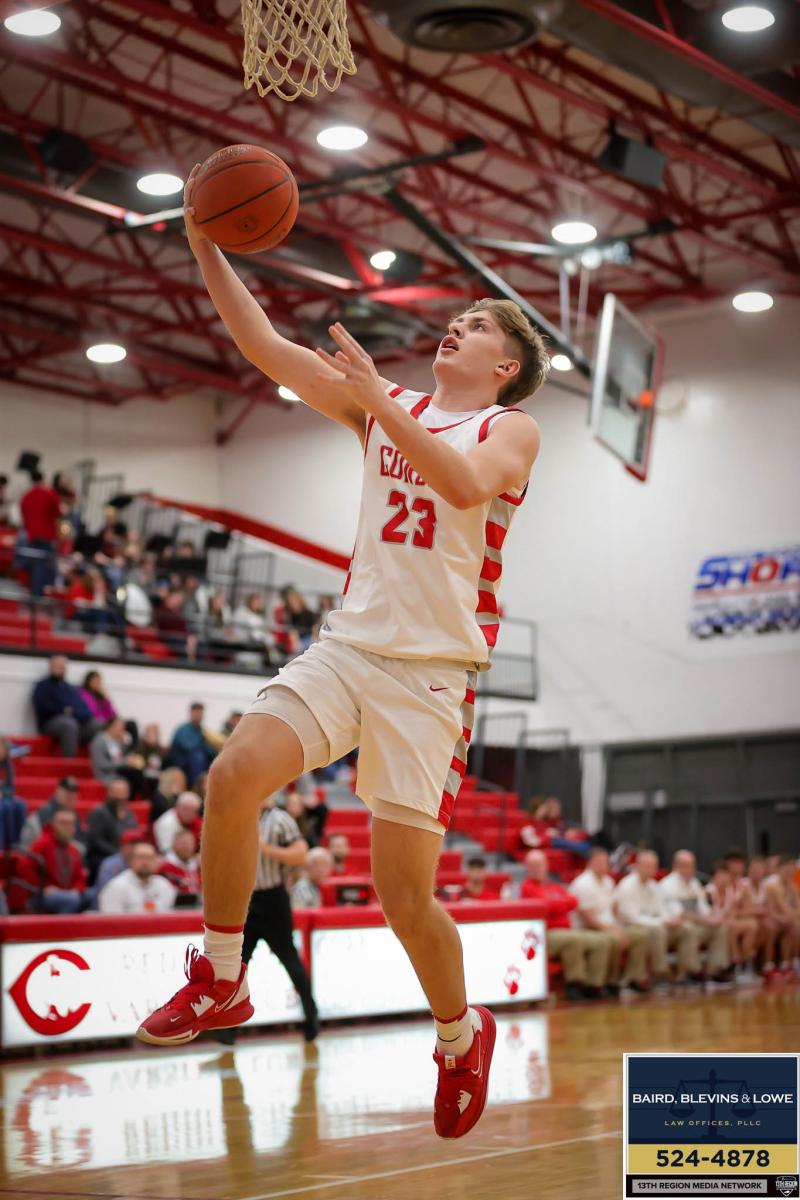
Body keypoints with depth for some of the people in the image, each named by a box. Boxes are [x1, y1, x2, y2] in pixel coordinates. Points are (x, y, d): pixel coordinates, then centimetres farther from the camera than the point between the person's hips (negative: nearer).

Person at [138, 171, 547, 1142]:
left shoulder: (511, 428, 3)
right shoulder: (387, 407, 17)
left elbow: (467, 484, -20)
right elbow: (269, 349, 9)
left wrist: (379, 403, -23)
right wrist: (207, 250, 1)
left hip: (431, 669, -4)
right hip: (348, 644, 4)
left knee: (404, 892, -7)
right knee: (234, 774, -20)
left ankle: (460, 1035, 20)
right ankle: (220, 979, -2)